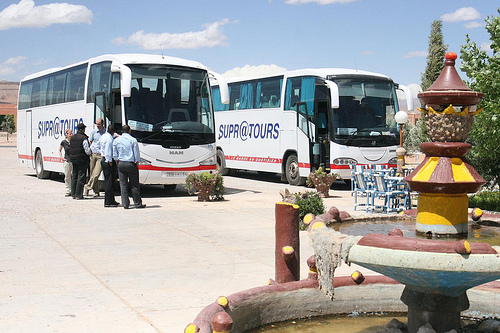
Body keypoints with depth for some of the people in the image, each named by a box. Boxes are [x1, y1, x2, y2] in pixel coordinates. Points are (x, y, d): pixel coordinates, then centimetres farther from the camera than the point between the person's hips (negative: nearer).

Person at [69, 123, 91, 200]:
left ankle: (73, 194, 16)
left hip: (73, 158, 7)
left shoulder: (72, 137, 10)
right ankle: (78, 195, -5)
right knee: (81, 176, -4)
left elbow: (70, 148, 15)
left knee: (74, 176, 14)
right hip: (82, 159, -7)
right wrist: (90, 152, 5)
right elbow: (87, 150, -15)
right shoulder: (84, 138, -14)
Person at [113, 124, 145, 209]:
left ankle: (125, 204, 4)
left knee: (123, 185, 5)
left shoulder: (116, 140, 5)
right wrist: (137, 164, 6)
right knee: (134, 185, 4)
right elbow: (137, 154, -4)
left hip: (121, 164, 3)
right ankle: (137, 203, 11)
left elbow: (115, 155, 8)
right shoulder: (133, 140, -5)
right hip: (131, 164, -3)